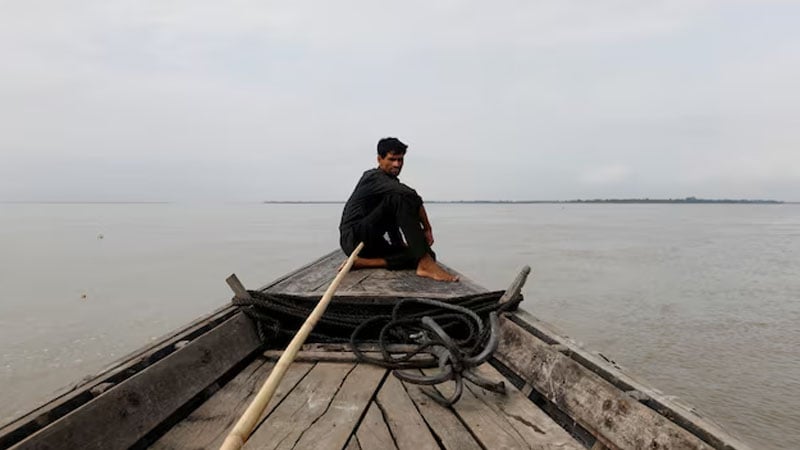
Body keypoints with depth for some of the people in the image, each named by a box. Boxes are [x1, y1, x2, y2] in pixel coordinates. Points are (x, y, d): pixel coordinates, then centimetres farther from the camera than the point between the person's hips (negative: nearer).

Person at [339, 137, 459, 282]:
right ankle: (425, 265, -33)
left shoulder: (390, 181, 20)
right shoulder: (374, 177, -8)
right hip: (354, 238, -9)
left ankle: (363, 262, -14)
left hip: (373, 243, 9)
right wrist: (427, 229, -17)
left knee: (428, 255, -8)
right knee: (400, 197, -26)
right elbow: (412, 197, -25)